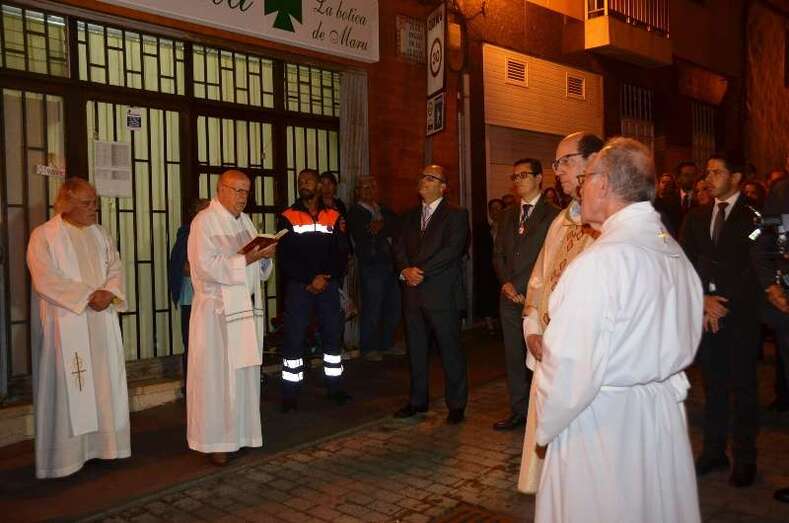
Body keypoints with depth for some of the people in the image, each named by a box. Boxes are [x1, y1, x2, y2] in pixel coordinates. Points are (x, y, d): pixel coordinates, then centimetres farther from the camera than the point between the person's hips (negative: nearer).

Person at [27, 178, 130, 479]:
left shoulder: (100, 233, 13)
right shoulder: (44, 236, -4)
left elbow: (116, 267, 9)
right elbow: (46, 279, -13)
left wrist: (109, 292, -11)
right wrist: (88, 295, -17)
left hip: (103, 321, 5)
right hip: (66, 324, -5)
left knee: (105, 383, 8)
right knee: (68, 387, -2)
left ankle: (103, 443, 18)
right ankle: (65, 454, 8)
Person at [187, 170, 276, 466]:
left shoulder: (245, 221, 16)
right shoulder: (204, 222, -7)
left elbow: (260, 270, 18)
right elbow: (206, 266, -18)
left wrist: (266, 255, -3)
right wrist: (246, 259, -22)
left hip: (248, 309, 7)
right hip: (218, 311, -7)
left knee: (245, 373, 12)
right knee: (216, 376, -2)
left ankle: (241, 433, 23)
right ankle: (214, 441, 8)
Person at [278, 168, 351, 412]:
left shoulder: (334, 217, 7)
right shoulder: (288, 217, 3)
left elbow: (342, 253, 4)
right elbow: (284, 257, -3)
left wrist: (326, 278, -10)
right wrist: (309, 280, -11)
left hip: (329, 285, 2)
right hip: (298, 286, -2)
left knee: (332, 335, 8)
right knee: (294, 339, -3)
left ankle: (334, 387, 20)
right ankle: (290, 394, 5)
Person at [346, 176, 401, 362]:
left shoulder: (385, 211, 18)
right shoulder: (355, 213, -2)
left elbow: (397, 226, 4)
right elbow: (361, 237, -16)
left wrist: (381, 227, -12)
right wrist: (386, 232, -9)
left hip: (390, 265, 7)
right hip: (371, 267, -7)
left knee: (393, 308, 12)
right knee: (371, 309, -1)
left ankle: (387, 344, 27)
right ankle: (368, 348, 13)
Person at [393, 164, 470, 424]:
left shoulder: (456, 215, -2)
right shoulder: (411, 216, 18)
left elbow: (452, 250, -13)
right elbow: (399, 247, 12)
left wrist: (421, 271, -15)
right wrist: (405, 270, -8)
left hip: (442, 293, -6)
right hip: (413, 292, 6)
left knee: (450, 351, 1)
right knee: (416, 351, 12)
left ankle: (456, 404, 13)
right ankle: (417, 400, 24)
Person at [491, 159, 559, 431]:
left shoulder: (552, 215, -3)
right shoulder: (508, 215, 17)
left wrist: (521, 288, -10)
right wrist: (506, 283, 0)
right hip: (510, 297, 6)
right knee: (513, 356, 9)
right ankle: (519, 411, 19)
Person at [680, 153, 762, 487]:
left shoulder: (754, 215, -4)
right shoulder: (696, 218, 12)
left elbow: (754, 268, -9)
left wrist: (724, 304, -10)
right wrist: (702, 300, -5)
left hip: (740, 315, -4)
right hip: (706, 313, 4)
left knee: (742, 387, 4)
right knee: (712, 385, 11)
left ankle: (744, 459, 16)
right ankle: (713, 452, 21)